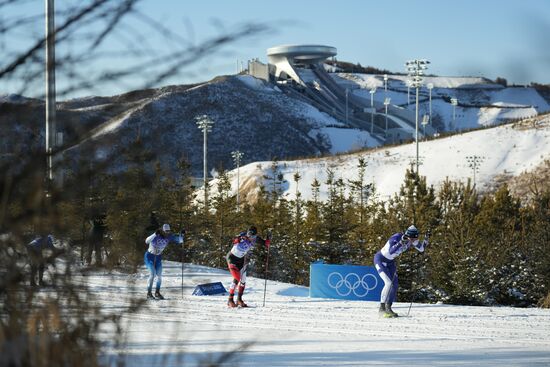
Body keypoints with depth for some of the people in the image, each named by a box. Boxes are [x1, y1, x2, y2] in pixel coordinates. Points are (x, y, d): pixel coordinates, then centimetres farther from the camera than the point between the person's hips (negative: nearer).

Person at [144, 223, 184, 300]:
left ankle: (157, 293, 16)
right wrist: (155, 234, -57)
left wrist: (182, 235, -30)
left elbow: (179, 240, -9)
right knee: (152, 274, -16)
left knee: (159, 275, 1)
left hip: (158, 257, 6)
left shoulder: (169, 237, -11)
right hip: (149, 256, -6)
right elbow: (147, 241, -44)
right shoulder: (156, 236, -28)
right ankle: (149, 294, -9)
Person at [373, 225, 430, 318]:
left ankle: (388, 308, 13)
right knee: (389, 283, -19)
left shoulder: (412, 241, -11)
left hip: (390, 261, 8)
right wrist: (401, 242, -54)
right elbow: (391, 251, -46)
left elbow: (421, 249, 1)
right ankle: (382, 309, -13)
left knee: (395, 284, 1)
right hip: (380, 259, -8)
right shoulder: (396, 238, -32)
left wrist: (426, 239, -15)